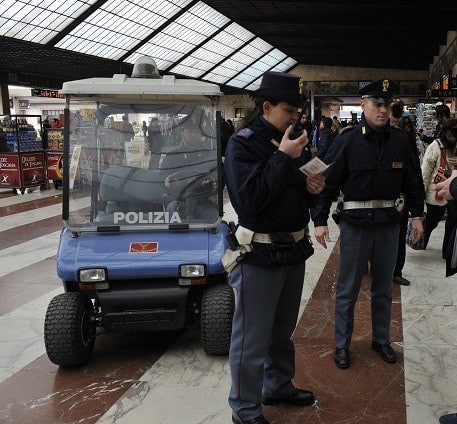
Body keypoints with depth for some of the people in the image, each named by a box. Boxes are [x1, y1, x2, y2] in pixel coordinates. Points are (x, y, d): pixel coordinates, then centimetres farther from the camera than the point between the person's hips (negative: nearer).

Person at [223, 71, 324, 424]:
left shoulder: (288, 141, 10)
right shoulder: (243, 143, -13)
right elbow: (249, 199, -26)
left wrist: (311, 187, -3)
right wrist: (283, 157, -25)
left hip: (294, 249, 8)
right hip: (260, 254, -8)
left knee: (282, 332, 23)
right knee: (252, 340, 3)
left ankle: (279, 387, 41)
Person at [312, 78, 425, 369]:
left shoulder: (400, 140, 1)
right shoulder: (347, 140, -9)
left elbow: (411, 181, 11)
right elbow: (329, 182, -8)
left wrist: (417, 215, 11)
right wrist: (320, 220, -11)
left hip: (389, 224, 4)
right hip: (356, 224, -3)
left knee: (384, 288, 17)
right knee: (348, 290, 7)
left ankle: (382, 339, 35)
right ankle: (342, 345, 23)